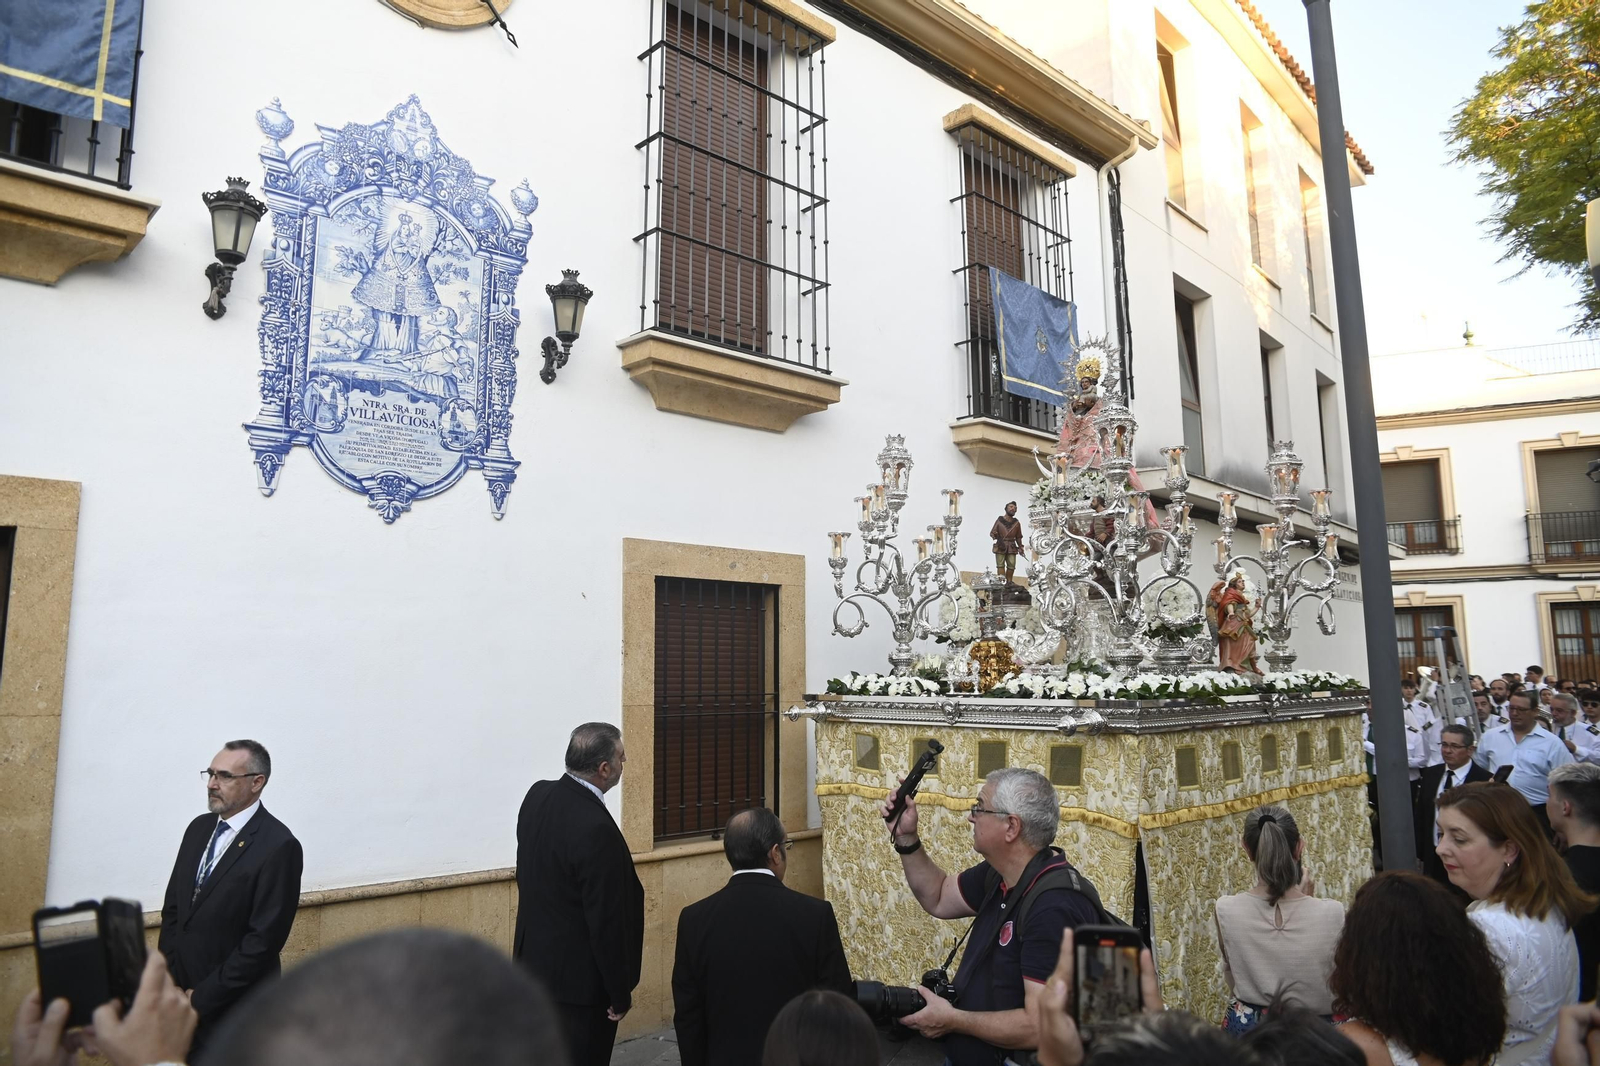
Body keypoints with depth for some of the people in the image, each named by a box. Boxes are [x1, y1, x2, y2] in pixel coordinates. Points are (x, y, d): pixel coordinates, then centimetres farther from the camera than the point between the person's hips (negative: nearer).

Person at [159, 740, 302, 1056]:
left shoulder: (279, 846, -19)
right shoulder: (199, 828, 4)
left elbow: (264, 939, -19)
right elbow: (172, 907, 8)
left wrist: (202, 998, -14)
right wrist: (170, 981, -1)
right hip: (182, 993, 6)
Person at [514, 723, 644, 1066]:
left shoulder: (538, 795, -5)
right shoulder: (596, 828, -30)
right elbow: (607, 920, -24)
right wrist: (620, 993, -12)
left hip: (535, 958, 8)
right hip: (579, 976, -8)